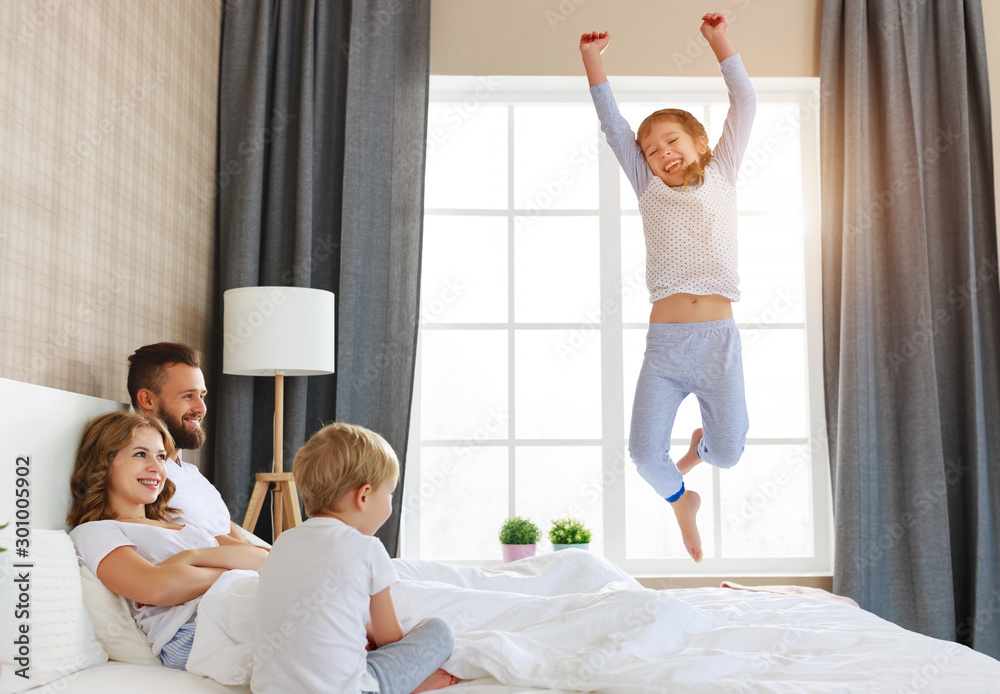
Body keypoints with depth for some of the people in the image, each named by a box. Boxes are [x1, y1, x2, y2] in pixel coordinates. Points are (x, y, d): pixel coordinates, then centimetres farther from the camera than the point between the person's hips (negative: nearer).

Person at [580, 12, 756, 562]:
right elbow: (613, 127, 12)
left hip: (718, 338, 0)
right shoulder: (650, 190, 15)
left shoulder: (721, 177, 15)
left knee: (728, 453, 1)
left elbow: (744, 105, 13)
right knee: (644, 451, -8)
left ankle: (700, 445, 40)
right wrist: (593, 61, 8)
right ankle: (681, 500, 26)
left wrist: (720, 42, 11)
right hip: (664, 342, 1)